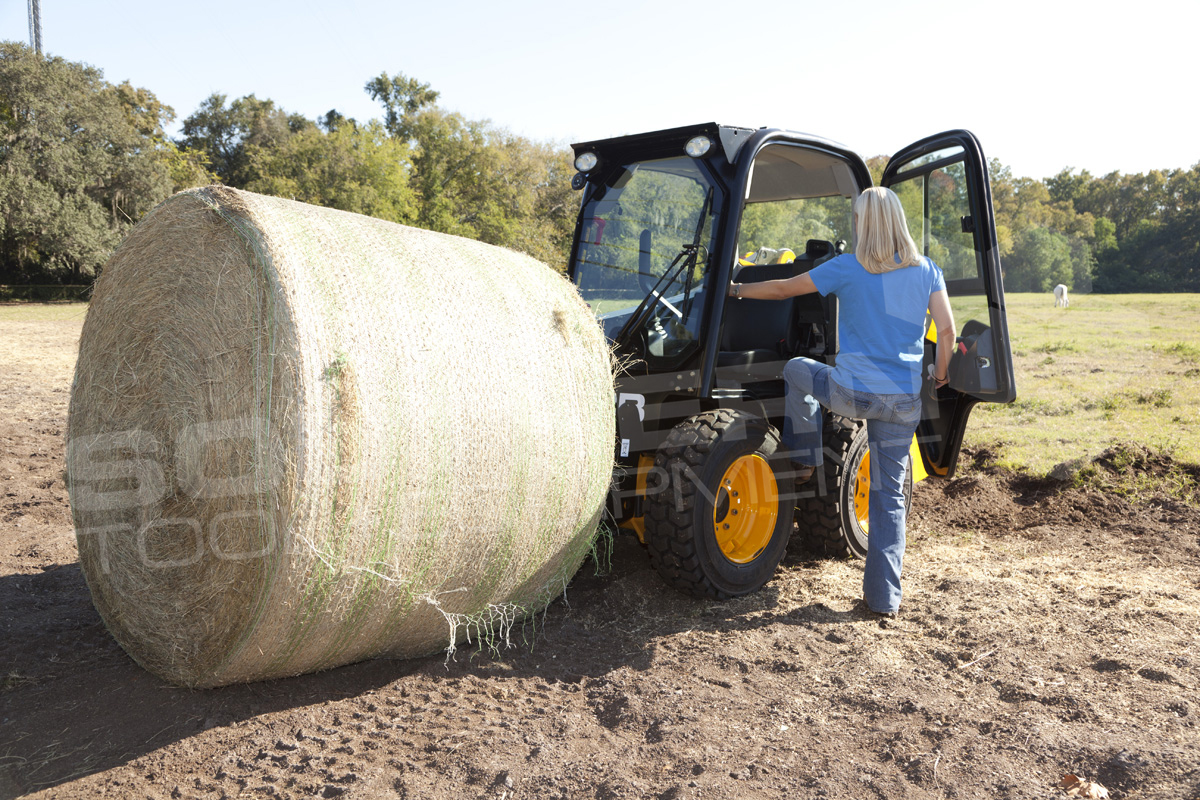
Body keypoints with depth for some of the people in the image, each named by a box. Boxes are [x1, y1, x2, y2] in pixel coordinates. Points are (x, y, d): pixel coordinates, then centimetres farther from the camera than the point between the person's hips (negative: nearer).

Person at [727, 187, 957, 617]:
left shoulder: (846, 268, -5)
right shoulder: (926, 270, 4)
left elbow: (782, 289, 3)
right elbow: (947, 330, 0)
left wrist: (737, 290, 18)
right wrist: (940, 374, 17)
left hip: (852, 392, -3)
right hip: (903, 402, 3)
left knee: (797, 369, 28)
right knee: (889, 495, 12)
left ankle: (804, 460, 30)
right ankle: (884, 596, 13)